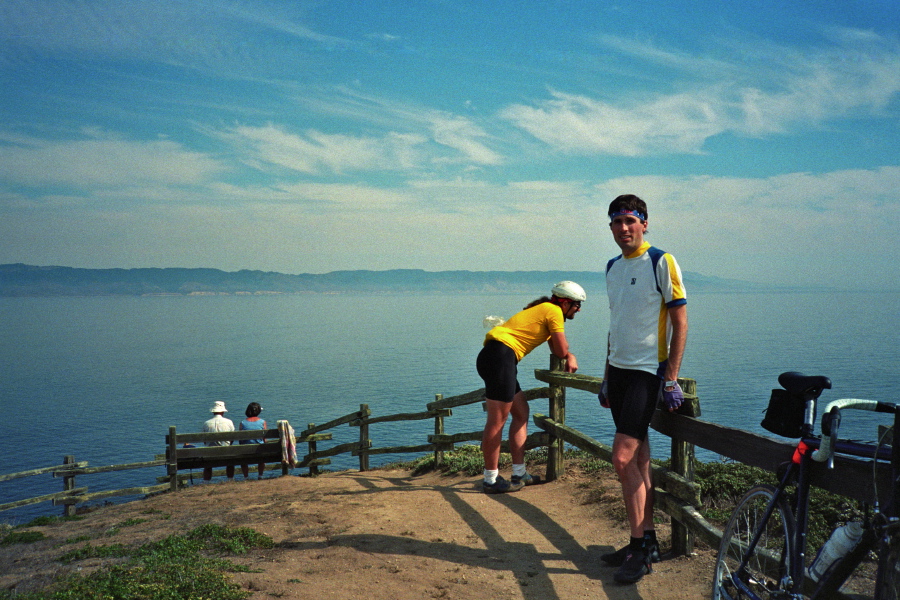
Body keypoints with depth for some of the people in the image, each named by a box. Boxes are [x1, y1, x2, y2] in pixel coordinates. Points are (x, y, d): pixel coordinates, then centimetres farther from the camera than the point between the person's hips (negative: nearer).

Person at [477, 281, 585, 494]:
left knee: (521, 413, 14)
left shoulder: (544, 309, 25)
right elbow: (561, 351, -3)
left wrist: (569, 357, 4)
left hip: (494, 357, 11)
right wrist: (570, 357, 20)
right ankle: (491, 480, -1)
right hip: (500, 355, -11)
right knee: (497, 420, -6)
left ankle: (519, 474, 17)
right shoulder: (554, 311, -4)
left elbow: (556, 349, 25)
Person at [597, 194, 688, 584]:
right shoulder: (612, 267, 13)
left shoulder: (661, 263, -8)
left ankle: (639, 548, 0)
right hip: (618, 369, 7)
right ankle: (648, 541, 20)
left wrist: (671, 379, -14)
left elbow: (680, 322, -10)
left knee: (622, 457, -13)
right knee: (638, 458, 11)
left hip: (647, 371, -7)